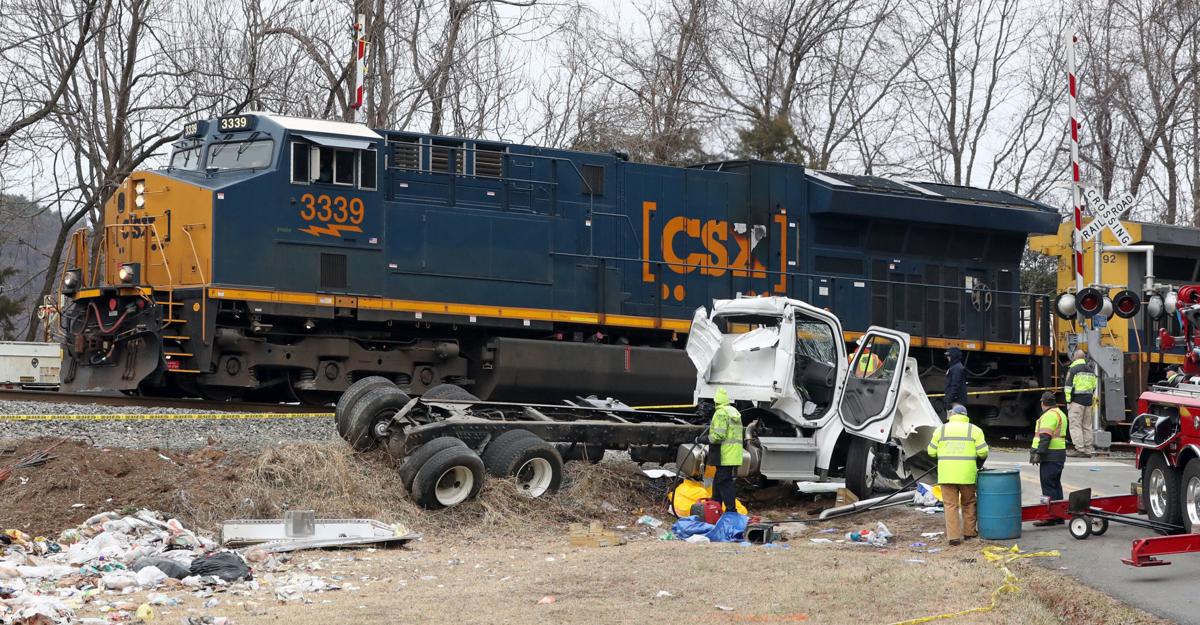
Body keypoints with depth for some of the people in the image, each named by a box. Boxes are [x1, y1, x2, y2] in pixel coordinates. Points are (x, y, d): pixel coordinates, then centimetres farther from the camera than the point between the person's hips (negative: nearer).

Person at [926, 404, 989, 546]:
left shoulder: (941, 430, 7)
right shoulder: (974, 430, 5)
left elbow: (931, 452, 8)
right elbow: (983, 452, -1)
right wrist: (979, 465, 18)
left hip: (946, 474, 0)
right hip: (967, 474, 0)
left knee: (951, 504, 2)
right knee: (968, 502, 18)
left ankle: (953, 536, -3)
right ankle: (969, 532, 25)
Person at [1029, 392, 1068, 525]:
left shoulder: (1049, 415, -13)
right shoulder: (1060, 413, 20)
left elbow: (1045, 437, -21)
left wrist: (1038, 453, -22)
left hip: (1050, 456, -10)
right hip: (1059, 454, 10)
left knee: (1048, 486, -8)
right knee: (1056, 485, 13)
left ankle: (1049, 517, -9)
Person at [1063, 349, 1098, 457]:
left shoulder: (1073, 369, -7)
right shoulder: (1091, 370, 15)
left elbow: (1068, 385, -11)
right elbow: (1094, 386, 19)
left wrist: (1068, 400, -8)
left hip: (1077, 399, -7)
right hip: (1088, 400, 7)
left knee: (1075, 424, -5)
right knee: (1087, 425, 11)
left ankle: (1079, 449, -12)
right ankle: (1088, 449, 12)